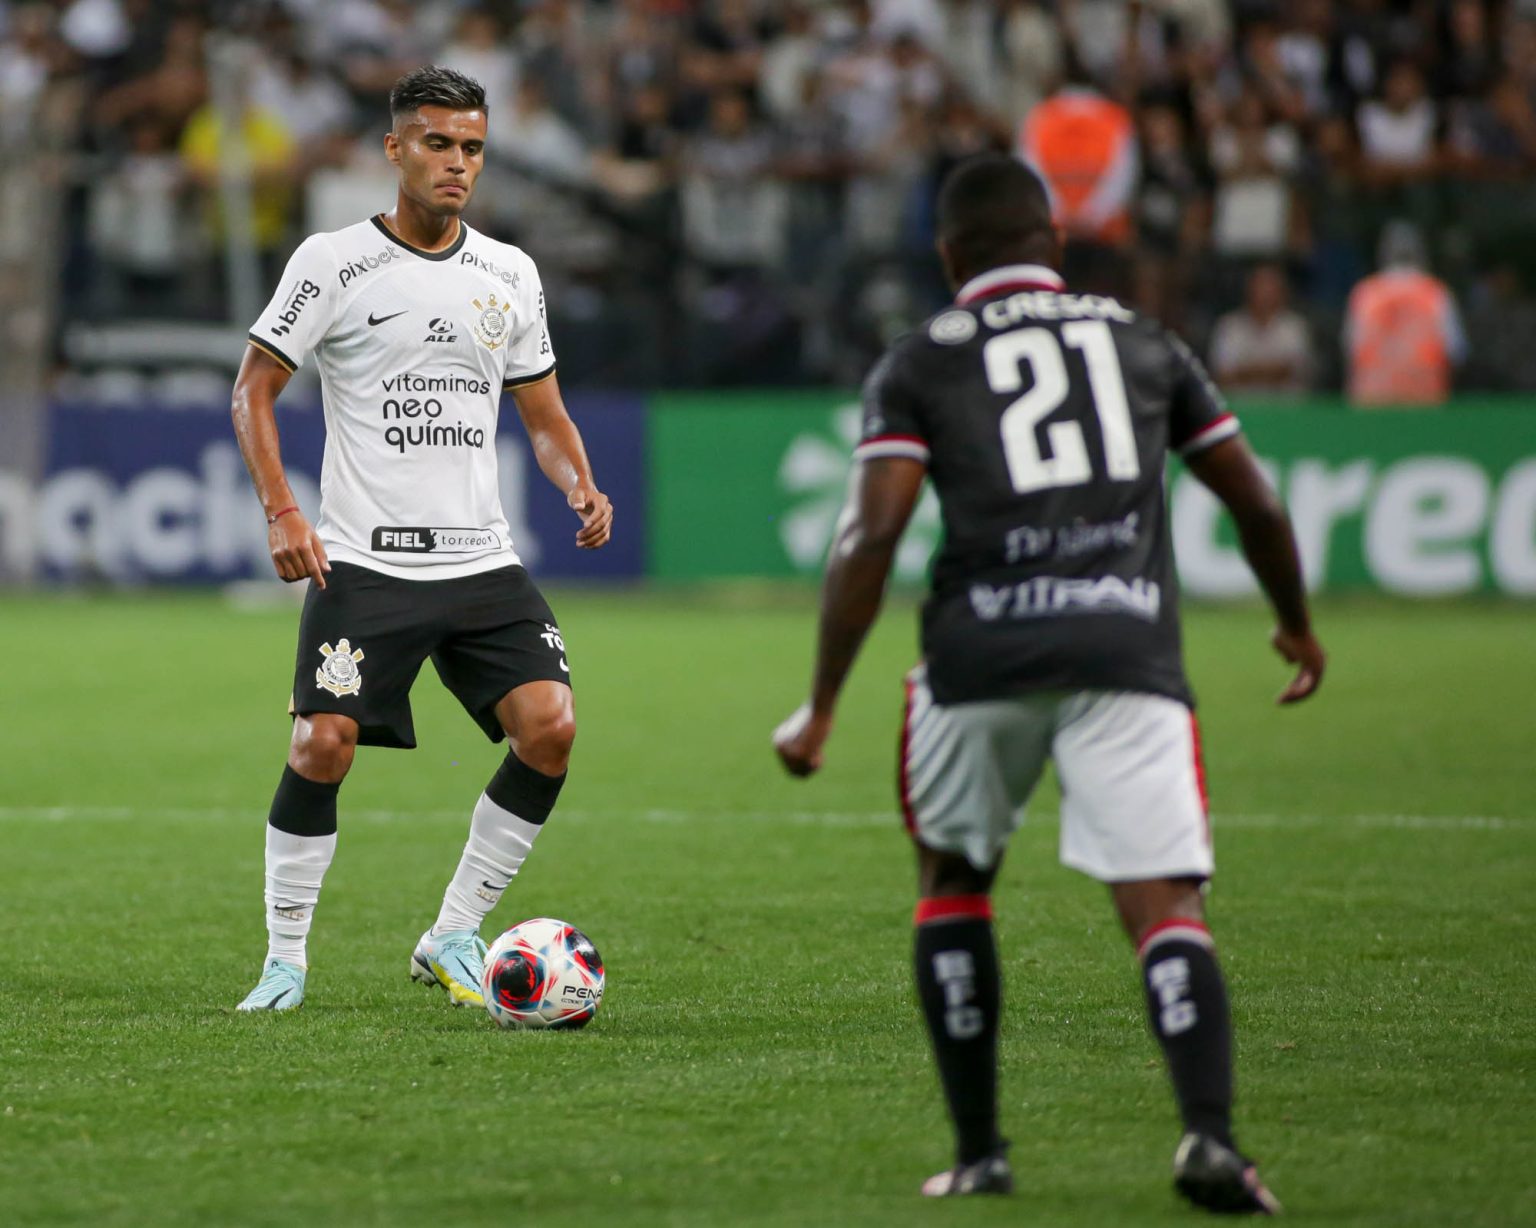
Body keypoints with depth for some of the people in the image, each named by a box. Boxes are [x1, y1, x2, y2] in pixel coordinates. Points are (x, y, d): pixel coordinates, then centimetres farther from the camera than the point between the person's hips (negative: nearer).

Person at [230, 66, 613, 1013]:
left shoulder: (510, 275, 12)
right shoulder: (334, 263, -1)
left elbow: (545, 413, 19)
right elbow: (254, 389, 2)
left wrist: (582, 488, -1)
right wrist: (282, 513, -10)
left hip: (482, 561, 4)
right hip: (363, 562, -4)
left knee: (552, 728, -12)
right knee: (322, 747, -15)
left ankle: (454, 937, 4)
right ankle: (286, 960, 4)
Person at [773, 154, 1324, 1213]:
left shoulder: (920, 365, 11)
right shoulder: (1144, 343, 19)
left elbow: (872, 538, -2)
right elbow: (1257, 505, 23)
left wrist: (821, 708, 1)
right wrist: (1297, 623, 41)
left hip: (984, 653, 0)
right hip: (1129, 648, 0)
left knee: (953, 878, 22)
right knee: (1167, 907, -5)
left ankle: (979, 1153, 20)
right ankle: (1210, 1133, -29)